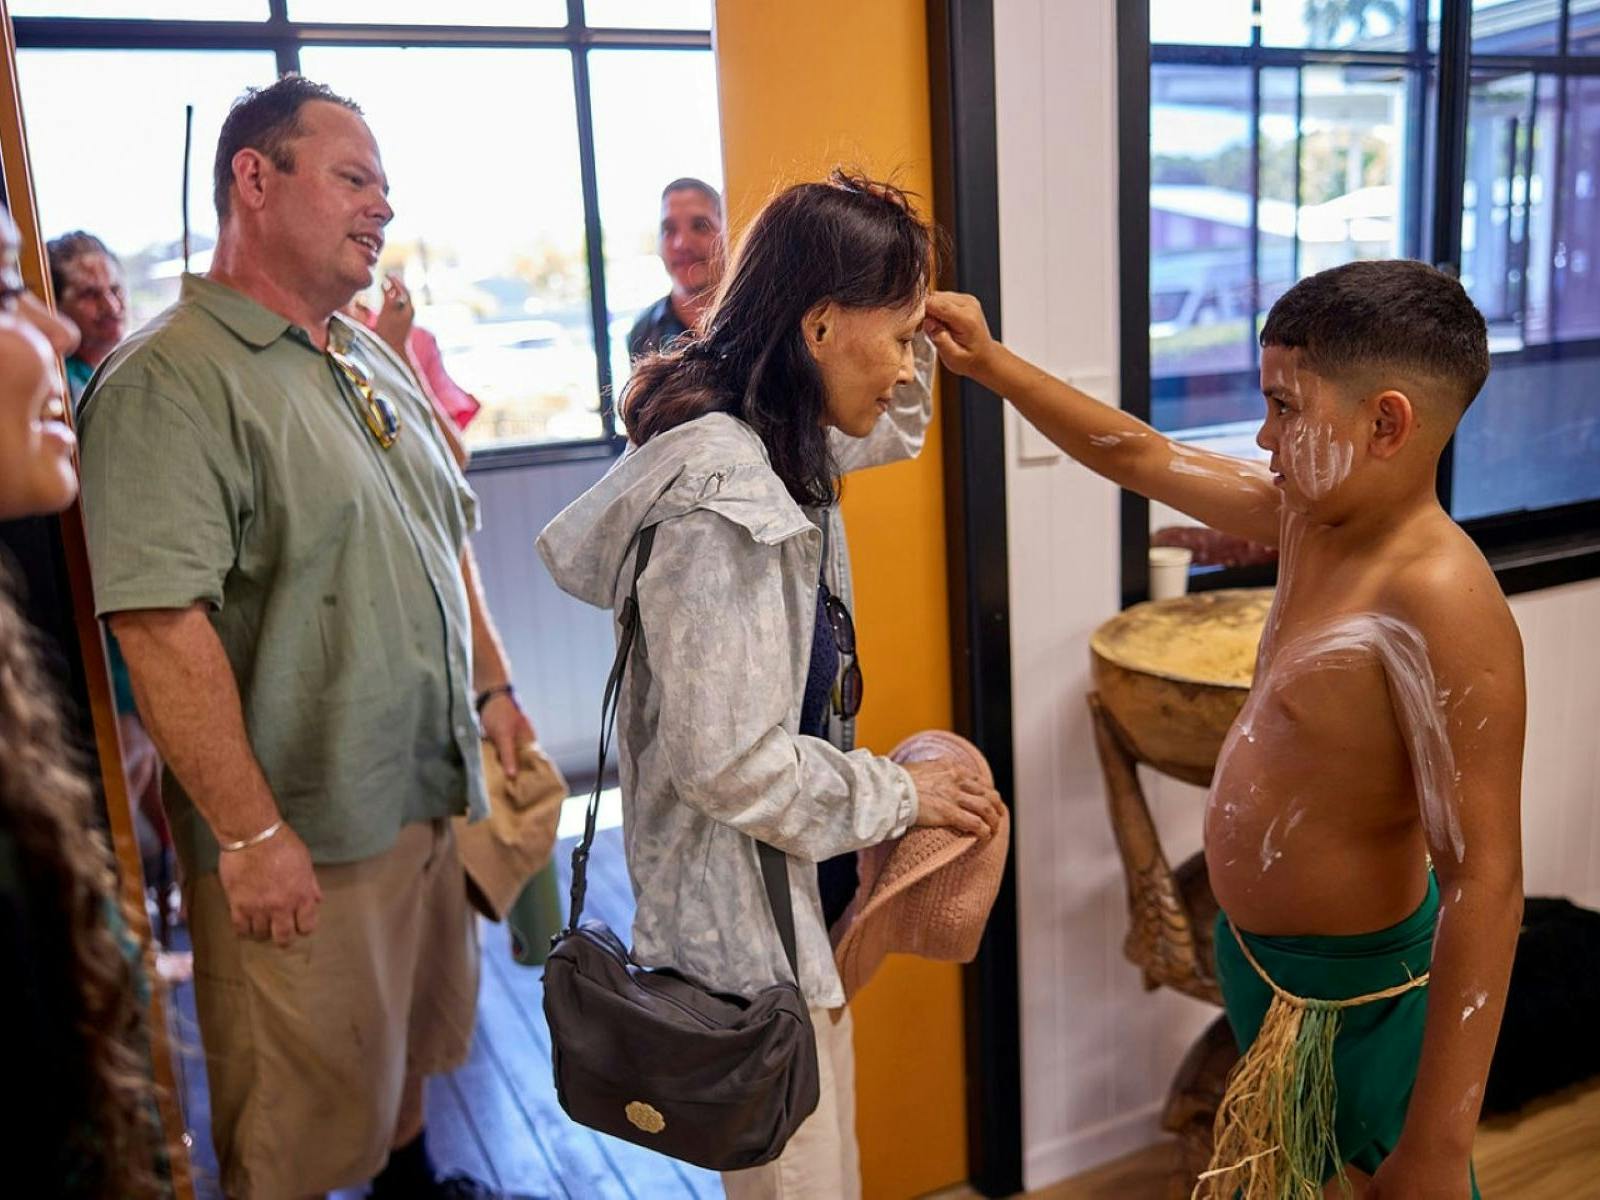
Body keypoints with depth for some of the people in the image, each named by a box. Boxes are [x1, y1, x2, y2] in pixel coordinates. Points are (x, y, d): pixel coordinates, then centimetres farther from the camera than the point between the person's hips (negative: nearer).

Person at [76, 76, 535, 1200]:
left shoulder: (374, 360, 10)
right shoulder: (169, 379, -18)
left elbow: (448, 538, 18)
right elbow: (159, 624, -25)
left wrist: (495, 689, 13)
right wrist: (251, 834, -23)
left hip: (433, 795, 8)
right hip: (300, 839, -8)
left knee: (413, 1045, 26)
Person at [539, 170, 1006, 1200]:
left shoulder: (747, 450, 4)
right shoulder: (721, 493, -26)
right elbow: (731, 761, -26)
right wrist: (902, 792, -13)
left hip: (783, 892, 9)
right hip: (747, 919, -9)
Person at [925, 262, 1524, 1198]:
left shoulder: (1441, 606, -29)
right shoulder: (1306, 513, -5)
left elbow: (1485, 884, -29)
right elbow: (1140, 456, 7)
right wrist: (990, 363, 6)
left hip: (1361, 996, -8)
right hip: (1261, 958, 8)